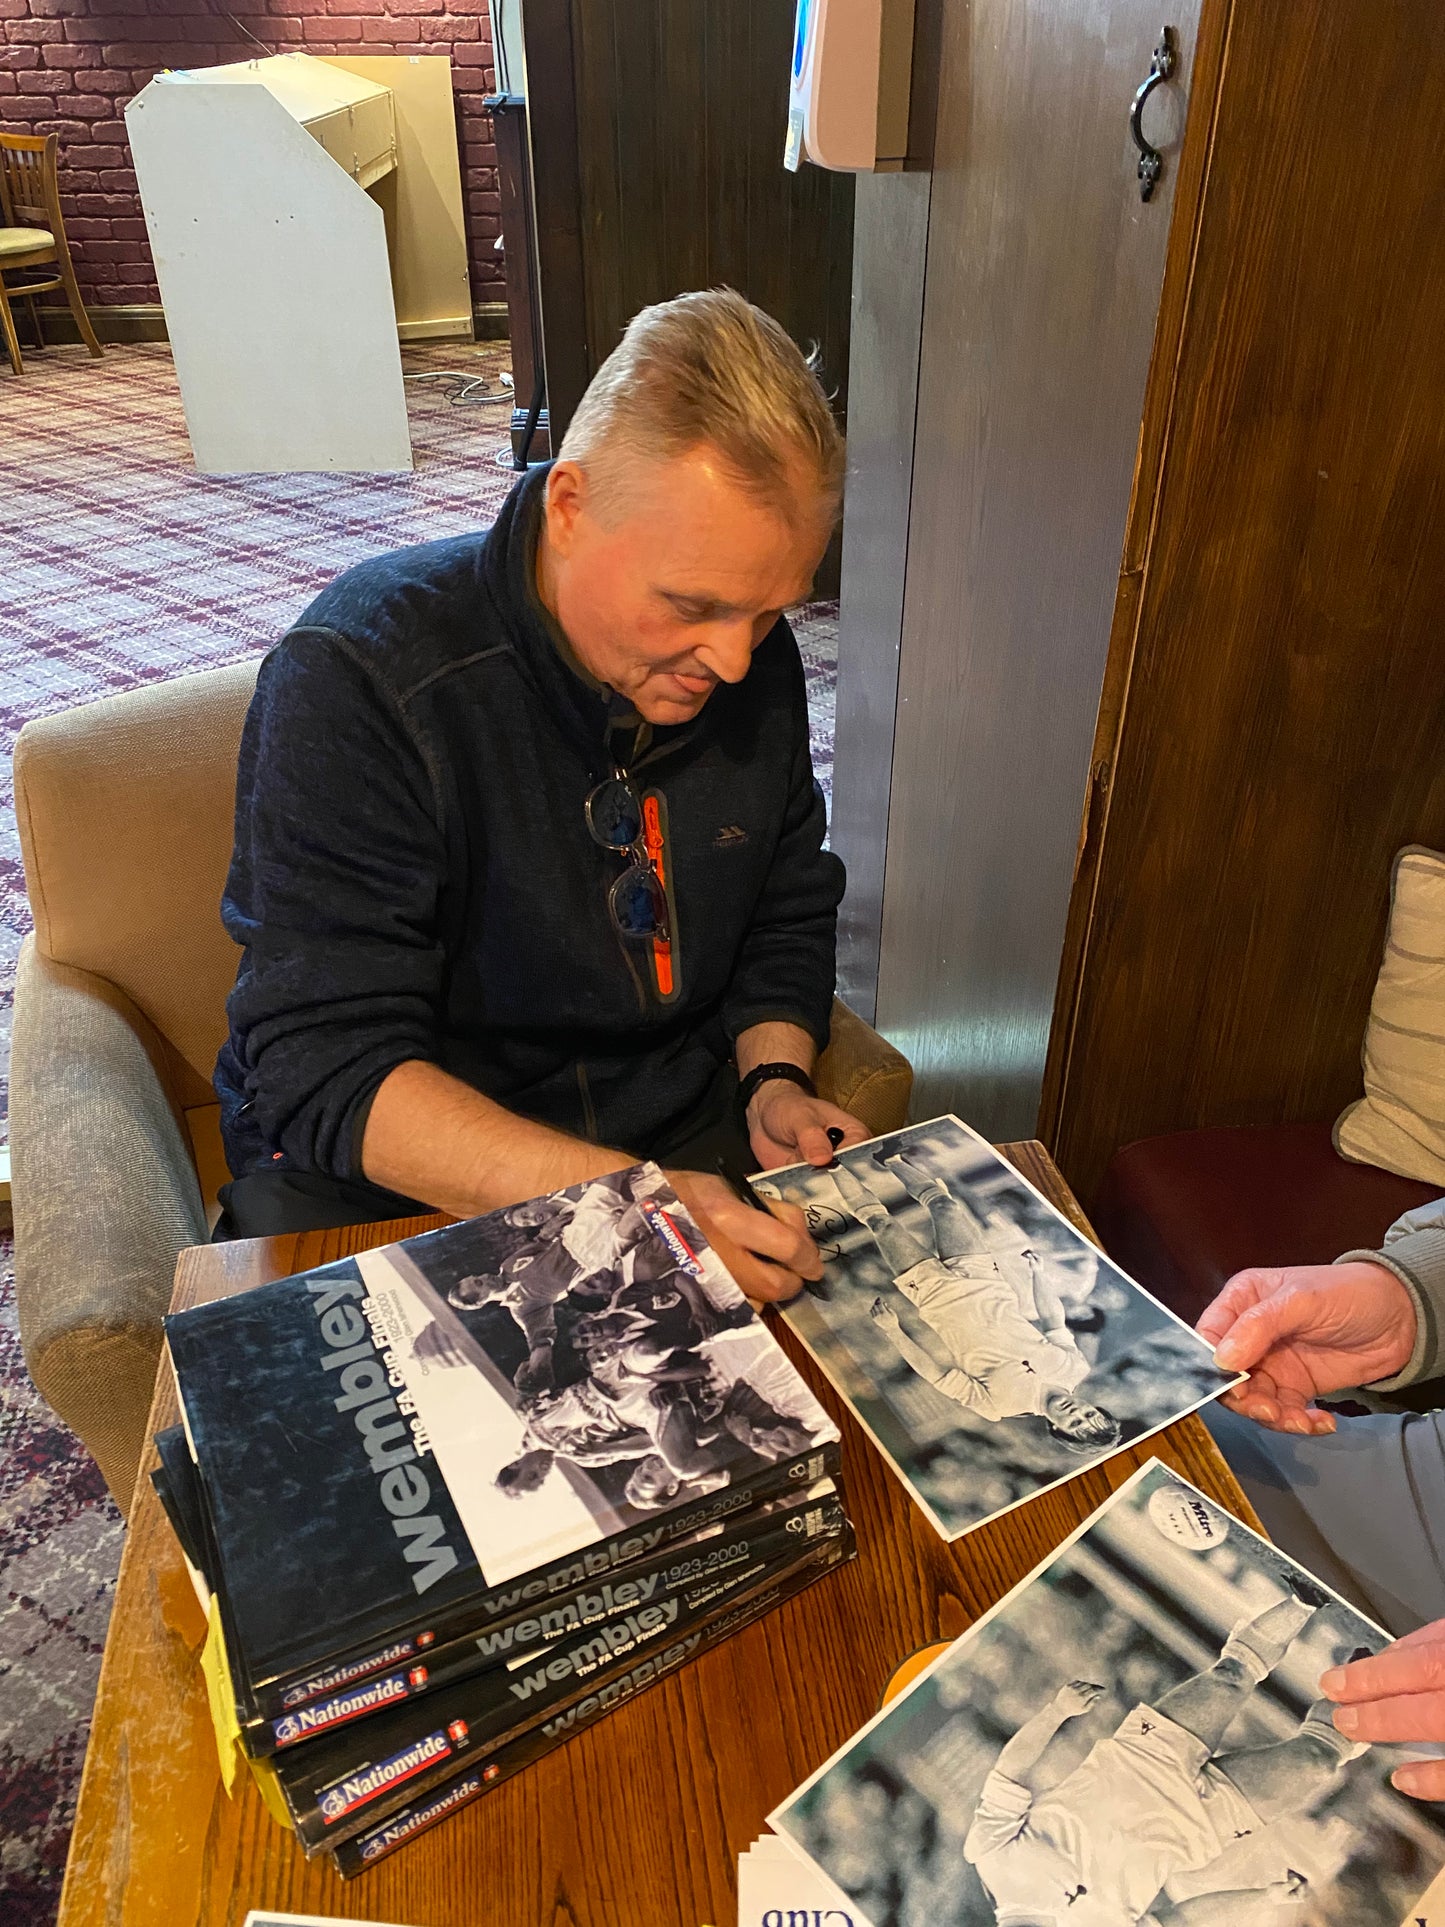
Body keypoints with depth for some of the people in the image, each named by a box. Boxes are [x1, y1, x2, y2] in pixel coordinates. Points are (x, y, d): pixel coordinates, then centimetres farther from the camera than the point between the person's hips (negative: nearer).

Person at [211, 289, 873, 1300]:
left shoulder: (753, 658, -4)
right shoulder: (359, 681, -22)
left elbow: (788, 917, 11)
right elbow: (327, 1073, -25)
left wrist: (773, 1080, -8)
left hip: (685, 1129, 4)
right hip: (386, 1171, -2)